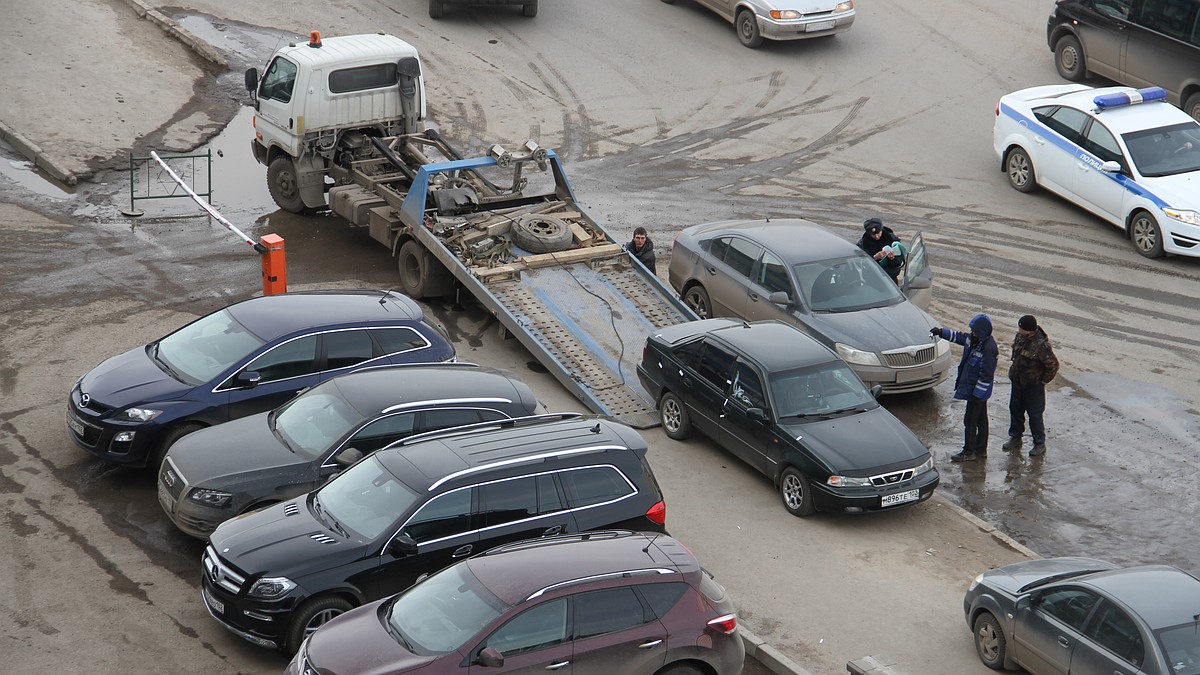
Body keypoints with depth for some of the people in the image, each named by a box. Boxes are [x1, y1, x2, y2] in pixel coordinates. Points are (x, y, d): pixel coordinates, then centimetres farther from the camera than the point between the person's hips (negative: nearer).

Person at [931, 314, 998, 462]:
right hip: (971, 388, 10)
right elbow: (958, 337, 21)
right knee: (981, 419, 18)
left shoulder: (988, 348, -26)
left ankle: (968, 452, 9)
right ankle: (981, 449, 29)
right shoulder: (973, 339, 1)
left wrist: (977, 394, -21)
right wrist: (941, 332, 9)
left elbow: (986, 375, -24)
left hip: (978, 390, -10)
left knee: (970, 421, -1)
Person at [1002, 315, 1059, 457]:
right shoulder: (1020, 337, -3)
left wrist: (1043, 381, -10)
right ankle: (1015, 438, 35)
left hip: (1033, 386, -8)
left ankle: (1039, 444, 15)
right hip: (1017, 382, 8)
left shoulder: (1041, 345, -27)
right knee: (1015, 410, 18)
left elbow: (1053, 365, -19)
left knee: (1035, 415, 1)